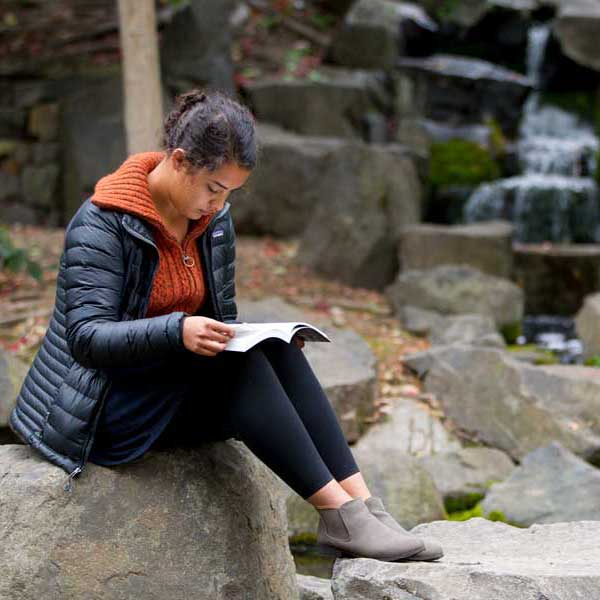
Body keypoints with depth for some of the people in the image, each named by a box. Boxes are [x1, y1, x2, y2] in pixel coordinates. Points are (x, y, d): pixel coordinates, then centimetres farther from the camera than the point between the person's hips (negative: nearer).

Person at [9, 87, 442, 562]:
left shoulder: (215, 221, 4)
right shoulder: (102, 225, -16)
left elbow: (223, 319, 12)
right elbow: (86, 337, -23)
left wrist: (268, 341, -11)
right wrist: (176, 331, -39)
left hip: (183, 393, 6)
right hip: (102, 406, -6)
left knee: (274, 348, -22)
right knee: (238, 360, -30)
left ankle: (361, 502, -29)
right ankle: (339, 516, -32)